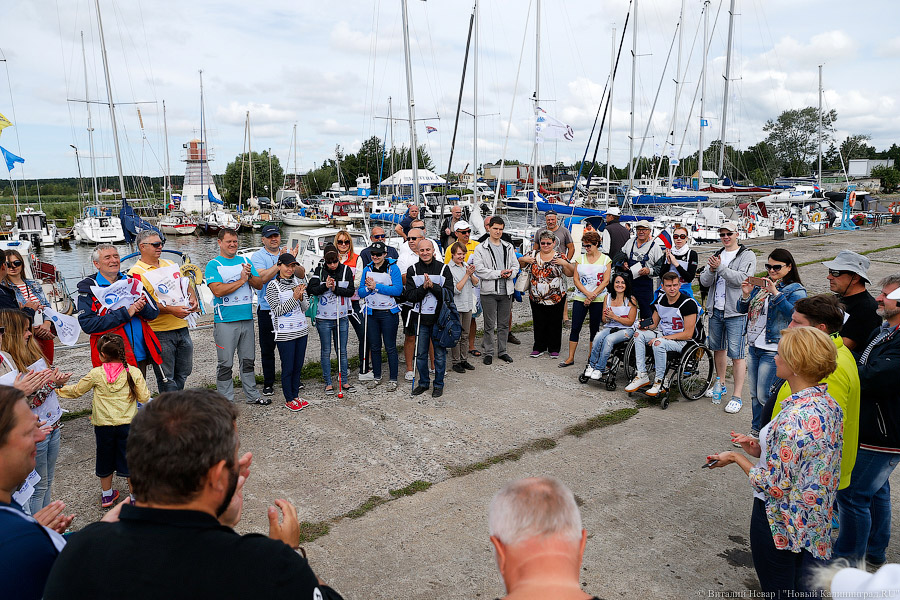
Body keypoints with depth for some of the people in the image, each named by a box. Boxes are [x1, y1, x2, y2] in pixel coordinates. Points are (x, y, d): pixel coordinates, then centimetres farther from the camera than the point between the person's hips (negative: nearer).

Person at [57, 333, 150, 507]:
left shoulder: (96, 374, -8)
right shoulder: (134, 372, -9)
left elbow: (76, 391, 7)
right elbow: (144, 398, -6)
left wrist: (59, 390, 24)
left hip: (103, 425, 1)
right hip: (127, 423, -1)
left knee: (105, 459, 18)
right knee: (129, 459, 10)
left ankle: (107, 495, 34)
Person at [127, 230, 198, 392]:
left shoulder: (171, 265, 14)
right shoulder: (137, 273, -9)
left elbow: (186, 285, 25)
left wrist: (193, 298, 4)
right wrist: (172, 310, -22)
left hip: (182, 327, 7)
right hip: (160, 332, -7)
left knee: (183, 372, 15)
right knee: (166, 377, 1)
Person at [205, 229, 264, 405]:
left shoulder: (245, 262, 12)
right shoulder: (213, 265, -3)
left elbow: (259, 285, 7)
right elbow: (218, 291, -17)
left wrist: (249, 275, -13)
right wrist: (242, 280, -13)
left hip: (247, 319, 5)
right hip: (225, 321, -5)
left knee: (248, 360, 14)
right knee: (225, 363, 2)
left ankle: (252, 395, 26)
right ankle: (226, 400, 12)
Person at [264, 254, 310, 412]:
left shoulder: (299, 282, 7)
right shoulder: (273, 286, -8)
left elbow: (306, 307, 8)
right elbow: (277, 310, -13)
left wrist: (301, 297, -13)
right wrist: (294, 298, -20)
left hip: (301, 330, 5)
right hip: (285, 333, -5)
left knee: (298, 366, 13)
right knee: (288, 368, 2)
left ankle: (296, 396, 27)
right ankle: (289, 400, 16)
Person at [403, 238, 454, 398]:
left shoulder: (443, 268, 0)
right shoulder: (412, 270, 4)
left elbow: (449, 294, -7)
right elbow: (410, 295, -3)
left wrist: (433, 286, -20)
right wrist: (424, 287, -19)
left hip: (439, 318, -2)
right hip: (420, 318, 2)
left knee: (440, 353, 6)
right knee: (421, 353, 10)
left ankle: (439, 384, 21)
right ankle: (423, 382, 27)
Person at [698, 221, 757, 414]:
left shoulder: (747, 255, -3)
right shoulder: (717, 255, 14)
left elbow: (741, 278, -19)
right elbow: (704, 281, 5)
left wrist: (720, 267, -21)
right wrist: (711, 270, -13)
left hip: (736, 312, -6)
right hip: (715, 310, 6)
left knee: (737, 354, -7)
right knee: (718, 348, 18)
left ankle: (737, 396, -3)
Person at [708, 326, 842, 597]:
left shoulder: (792, 419, -32)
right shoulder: (829, 405, -4)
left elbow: (774, 486, -24)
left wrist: (736, 458, -11)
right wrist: (762, 450, 0)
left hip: (781, 525, -8)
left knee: (778, 589, 14)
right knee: (805, 589, 25)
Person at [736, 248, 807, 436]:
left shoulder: (795, 289, -6)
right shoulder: (761, 284, 12)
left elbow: (794, 314, -24)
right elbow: (742, 309, 13)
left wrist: (775, 293, -29)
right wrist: (745, 295, -6)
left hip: (773, 350, -7)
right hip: (754, 347, 7)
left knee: (765, 396, -5)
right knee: (754, 394, 16)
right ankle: (756, 431, 29)